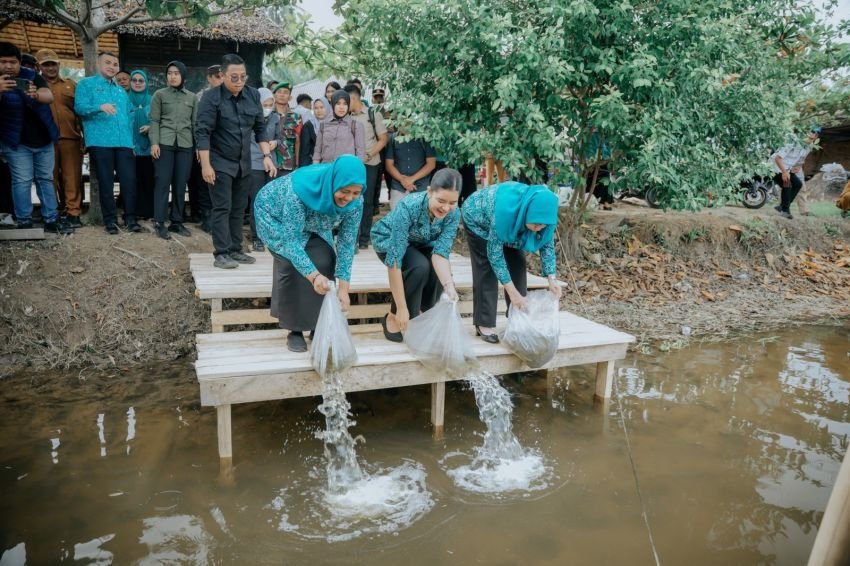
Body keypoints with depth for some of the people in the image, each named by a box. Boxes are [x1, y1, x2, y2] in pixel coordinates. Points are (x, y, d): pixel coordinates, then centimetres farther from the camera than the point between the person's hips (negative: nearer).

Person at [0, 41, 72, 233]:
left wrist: (36, 94, -41)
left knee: (46, 179, 8)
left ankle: (51, 220, 15)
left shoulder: (32, 76, -1)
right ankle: (24, 223, -1)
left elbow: (49, 96, -18)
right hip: (16, 142, -3)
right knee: (22, 181, -5)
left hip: (43, 139, 3)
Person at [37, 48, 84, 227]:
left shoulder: (70, 84, 15)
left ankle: (73, 212, 3)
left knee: (72, 176, -1)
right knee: (50, 177, 5)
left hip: (70, 137, 0)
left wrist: (84, 135, 8)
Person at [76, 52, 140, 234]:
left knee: (129, 180, -2)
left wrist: (132, 139, 13)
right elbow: (79, 107, -7)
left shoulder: (121, 91, 24)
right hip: (100, 142, -4)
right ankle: (110, 219, 6)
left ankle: (130, 217, 5)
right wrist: (100, 107, -25)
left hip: (124, 142, 4)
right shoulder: (86, 84, 8)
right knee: (106, 182, -1)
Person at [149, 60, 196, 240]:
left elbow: (195, 122, 13)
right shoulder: (159, 95, 7)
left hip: (185, 145, 2)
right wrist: (154, 143, -8)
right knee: (163, 183, -5)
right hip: (164, 143, -2)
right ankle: (159, 223, -1)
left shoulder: (192, 97, 14)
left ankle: (176, 221, 12)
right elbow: (154, 121, 3)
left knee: (180, 184, 4)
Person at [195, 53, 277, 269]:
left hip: (244, 163, 5)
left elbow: (260, 128, 9)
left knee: (239, 209, 9)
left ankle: (235, 250, 18)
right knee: (222, 208, -5)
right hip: (220, 163, -5)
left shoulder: (253, 95, 3)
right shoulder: (212, 98, -12)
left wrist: (267, 156, 0)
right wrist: (206, 165, -19)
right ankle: (222, 254, -1)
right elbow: (202, 132, -14)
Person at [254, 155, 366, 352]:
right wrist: (313, 276, -50)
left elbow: (347, 242, -21)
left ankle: (318, 325, 2)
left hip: (312, 224, 4)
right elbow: (290, 240, -38)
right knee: (292, 263, -23)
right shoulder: (300, 189, -42)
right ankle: (294, 330, -8)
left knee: (324, 261, -16)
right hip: (275, 215, -4)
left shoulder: (355, 202, -28)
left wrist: (343, 287, -25)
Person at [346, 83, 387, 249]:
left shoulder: (373, 114, 1)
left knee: (367, 201, 2)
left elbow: (383, 139, 0)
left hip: (370, 164, -2)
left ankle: (364, 238, 10)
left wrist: (368, 156, -11)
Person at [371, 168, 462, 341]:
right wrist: (401, 308, -41)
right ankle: (393, 317, -12)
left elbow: (440, 252, -29)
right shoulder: (408, 207, -39)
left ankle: (423, 312, 4)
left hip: (418, 242, 4)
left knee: (440, 271, -23)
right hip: (388, 239, -4)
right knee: (419, 266, -31)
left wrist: (449, 286, -48)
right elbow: (394, 260, -40)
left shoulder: (454, 214, -25)